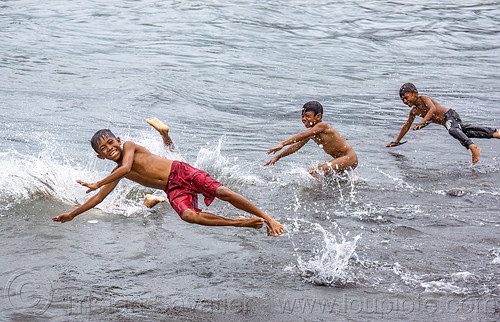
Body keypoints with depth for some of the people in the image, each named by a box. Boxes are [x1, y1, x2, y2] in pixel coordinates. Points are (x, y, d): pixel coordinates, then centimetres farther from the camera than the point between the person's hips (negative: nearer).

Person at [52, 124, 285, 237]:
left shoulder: (129, 146, -1)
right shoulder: (116, 174, 13)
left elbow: (127, 167, -17)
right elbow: (99, 198, 19)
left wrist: (96, 184, -11)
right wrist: (72, 214, 18)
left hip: (180, 172, -3)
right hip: (173, 191, 4)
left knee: (223, 192, -20)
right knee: (188, 216, -27)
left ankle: (267, 218, -10)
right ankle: (241, 223, -21)